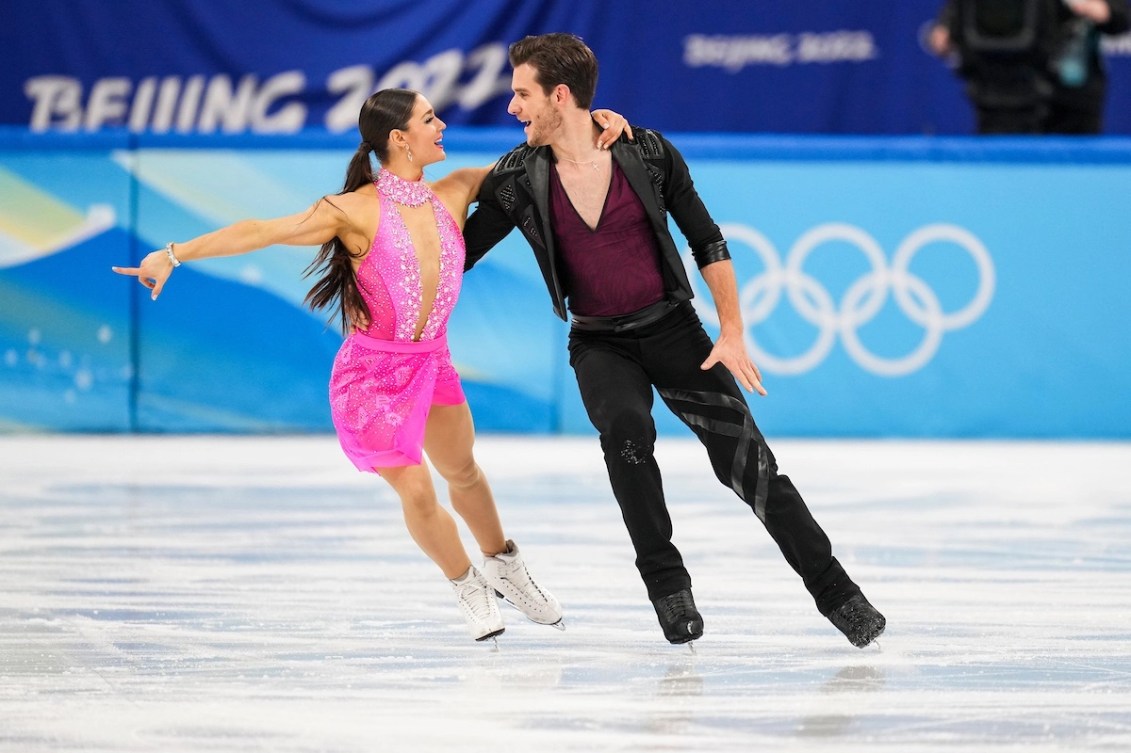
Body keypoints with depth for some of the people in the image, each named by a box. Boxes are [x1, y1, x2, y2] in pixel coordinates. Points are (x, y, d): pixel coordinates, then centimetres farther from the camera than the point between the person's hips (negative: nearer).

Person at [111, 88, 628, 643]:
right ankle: (467, 588, 17)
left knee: (462, 471, 22)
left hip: (431, 362, 5)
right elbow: (259, 232, -20)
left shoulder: (452, 195, -3)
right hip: (373, 370, -5)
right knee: (417, 492, -9)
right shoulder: (358, 210, -18)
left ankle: (504, 566, 47)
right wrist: (174, 255, -23)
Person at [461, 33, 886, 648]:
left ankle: (834, 591, 2)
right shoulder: (517, 180, -8)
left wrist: (732, 333, -7)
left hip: (673, 328, 0)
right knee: (626, 427, -31)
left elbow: (708, 243, -1)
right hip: (598, 344, 0)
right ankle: (665, 582, -18)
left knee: (744, 457, -9)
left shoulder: (648, 153, -10)